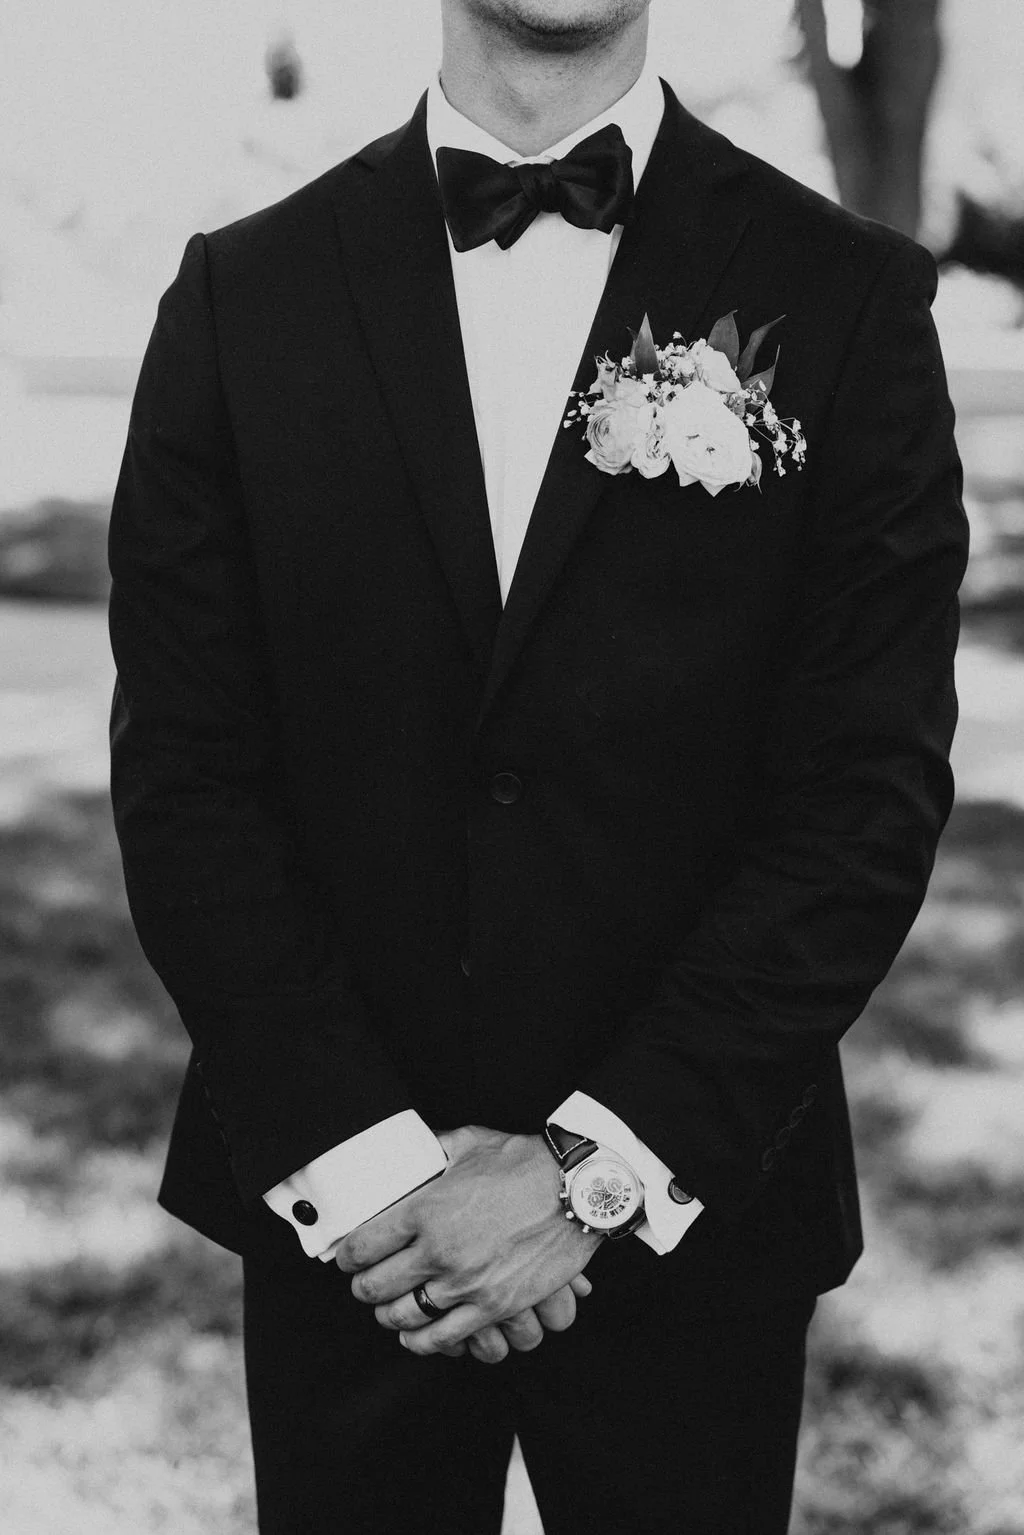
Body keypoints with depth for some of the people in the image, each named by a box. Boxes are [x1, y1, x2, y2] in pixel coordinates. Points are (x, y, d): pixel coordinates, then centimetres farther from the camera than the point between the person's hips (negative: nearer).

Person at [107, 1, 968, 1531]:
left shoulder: (849, 299, -4)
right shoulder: (245, 295, 0)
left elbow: (874, 789, -8)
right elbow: (182, 771, -3)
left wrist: (604, 1170, -13)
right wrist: (364, 1162, -11)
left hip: (691, 1214, -1)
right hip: (335, 1217, 1)